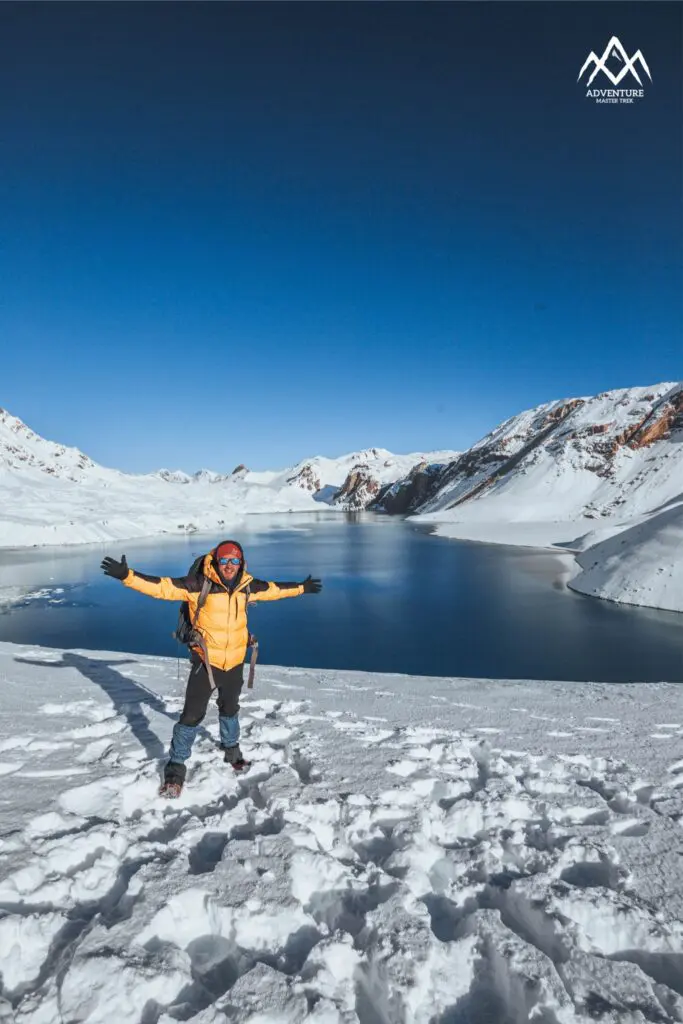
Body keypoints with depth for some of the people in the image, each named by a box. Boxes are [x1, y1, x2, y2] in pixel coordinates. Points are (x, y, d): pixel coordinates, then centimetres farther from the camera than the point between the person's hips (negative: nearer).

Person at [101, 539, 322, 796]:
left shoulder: (247, 586, -5)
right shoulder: (198, 584, -19)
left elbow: (273, 589, 12)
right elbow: (162, 586, -25)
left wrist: (301, 588, 21)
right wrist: (127, 575, -37)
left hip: (234, 661, 4)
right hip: (206, 661, -4)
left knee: (230, 708, 25)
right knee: (192, 713, -3)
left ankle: (231, 749, 50)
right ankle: (176, 766, 18)